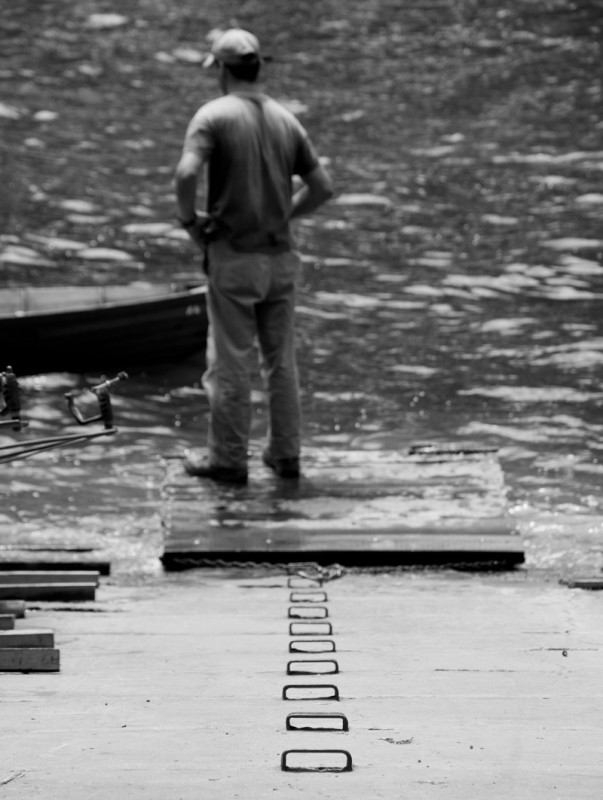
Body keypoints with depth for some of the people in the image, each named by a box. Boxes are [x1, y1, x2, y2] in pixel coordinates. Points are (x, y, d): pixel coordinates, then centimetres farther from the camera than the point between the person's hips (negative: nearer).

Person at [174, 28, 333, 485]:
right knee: (281, 359, 14)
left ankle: (228, 459, 10)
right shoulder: (285, 120, 6)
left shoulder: (213, 116, -10)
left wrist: (189, 218, -8)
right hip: (281, 256, 5)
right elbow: (323, 187, 5)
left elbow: (187, 174, -24)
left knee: (231, 363, 3)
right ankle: (286, 454, 20)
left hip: (233, 256, -5)